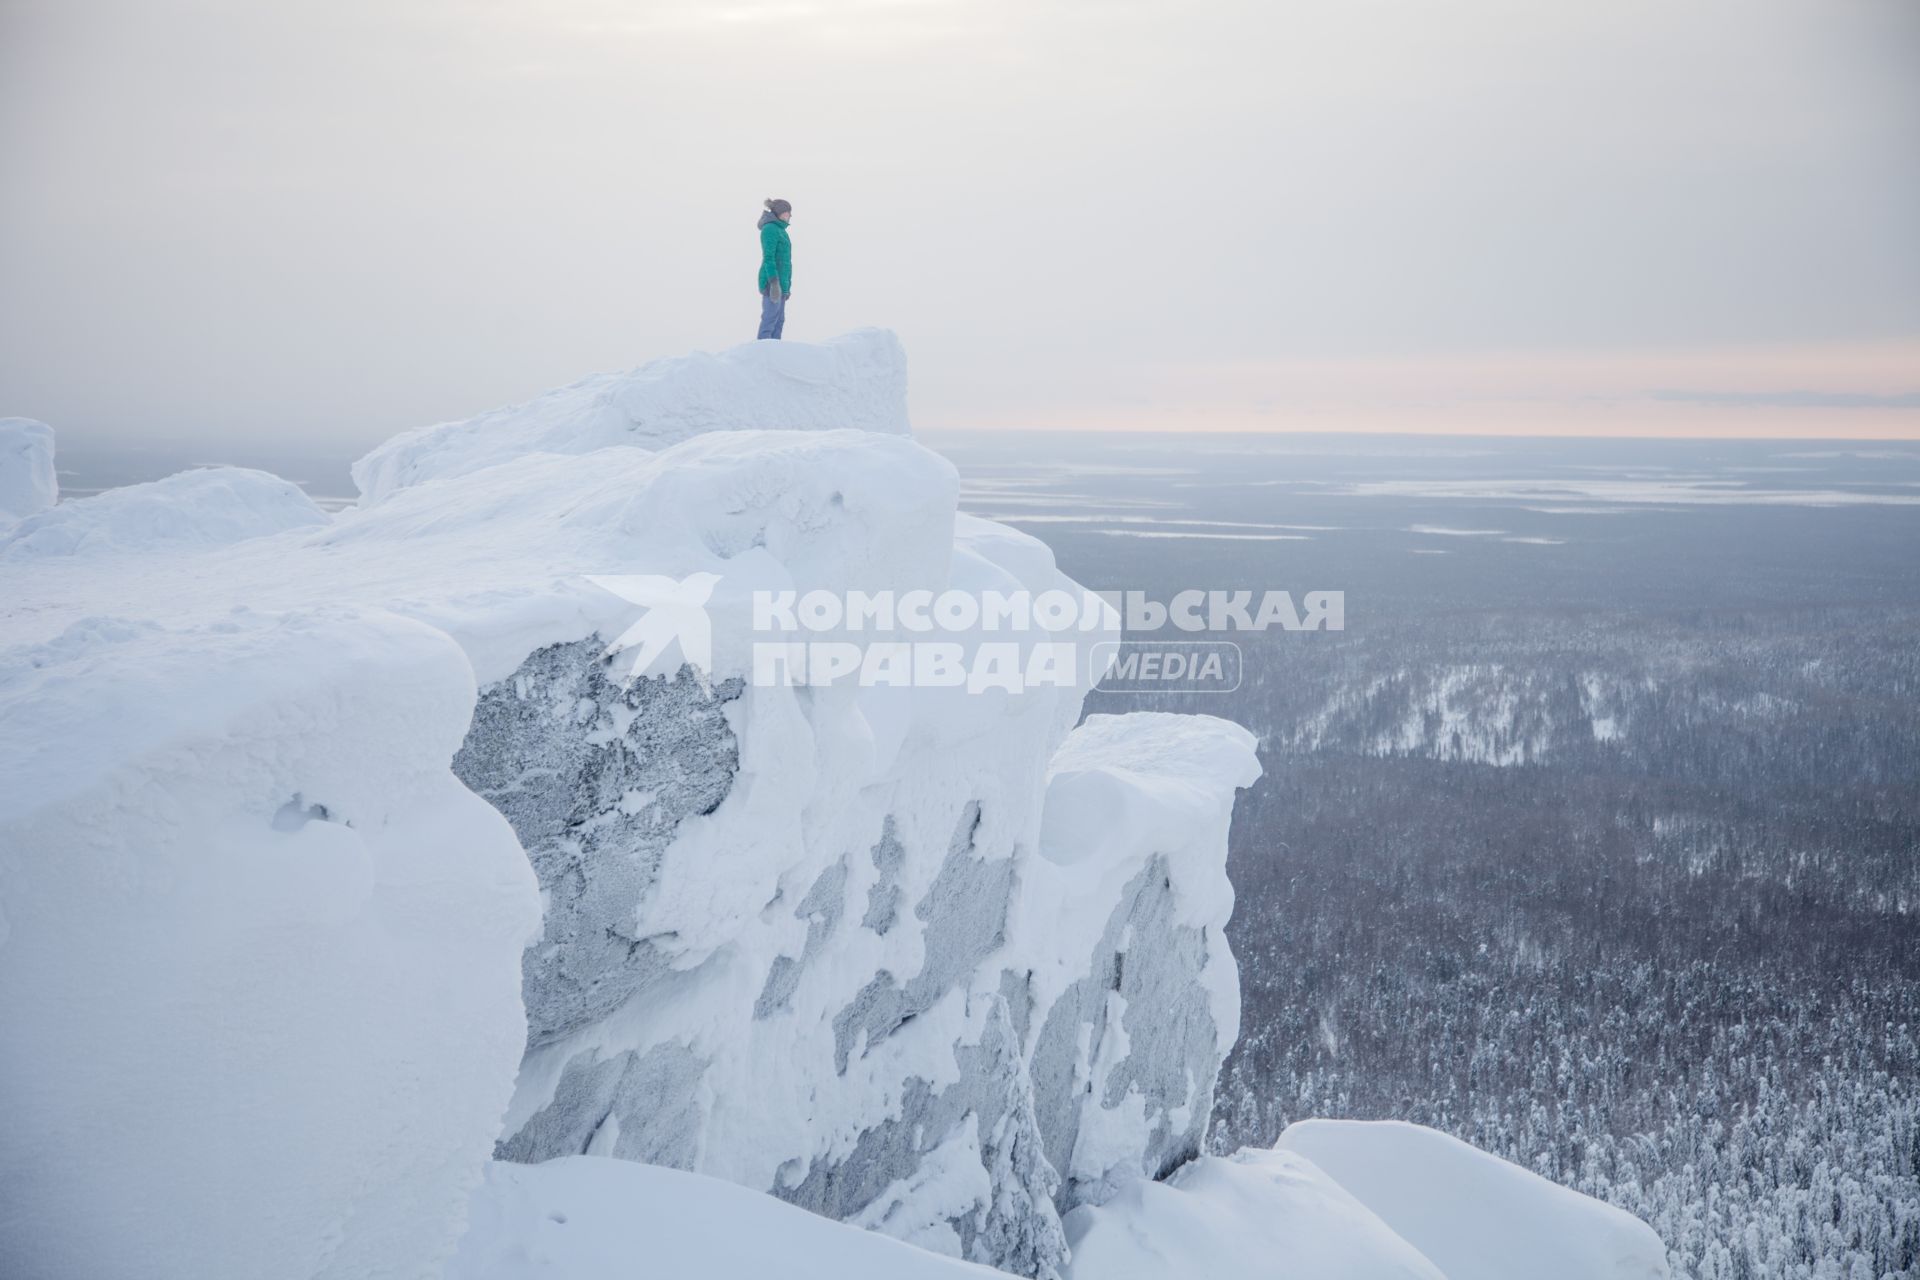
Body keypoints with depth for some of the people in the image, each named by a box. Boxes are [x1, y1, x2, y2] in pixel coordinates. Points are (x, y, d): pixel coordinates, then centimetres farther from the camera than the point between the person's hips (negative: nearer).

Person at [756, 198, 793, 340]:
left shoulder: (779, 230, 18)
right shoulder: (770, 229, -12)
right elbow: (768, 258, -18)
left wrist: (786, 285, 22)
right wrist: (775, 284, -24)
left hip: (781, 281, 10)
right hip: (773, 281, -10)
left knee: (779, 320, 7)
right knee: (770, 318, -10)